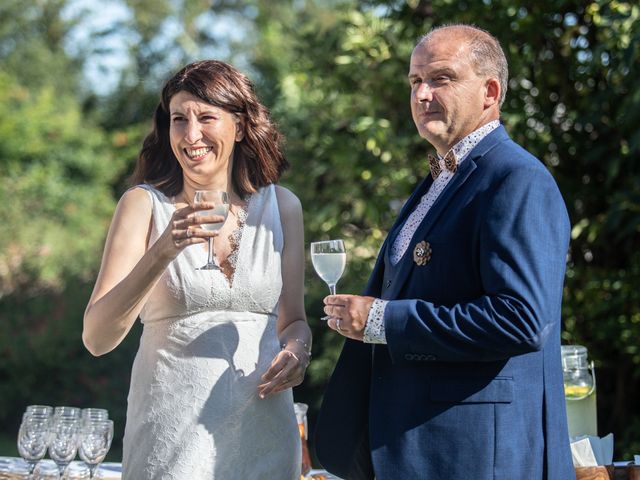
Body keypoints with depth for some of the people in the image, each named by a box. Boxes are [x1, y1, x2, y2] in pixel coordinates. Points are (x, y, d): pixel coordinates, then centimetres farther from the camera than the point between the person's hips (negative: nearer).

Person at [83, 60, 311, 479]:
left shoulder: (281, 206, 4)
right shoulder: (145, 205, -4)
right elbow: (97, 339, -11)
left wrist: (297, 347, -9)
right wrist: (161, 253, -23)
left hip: (263, 428, 3)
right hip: (171, 436, -3)